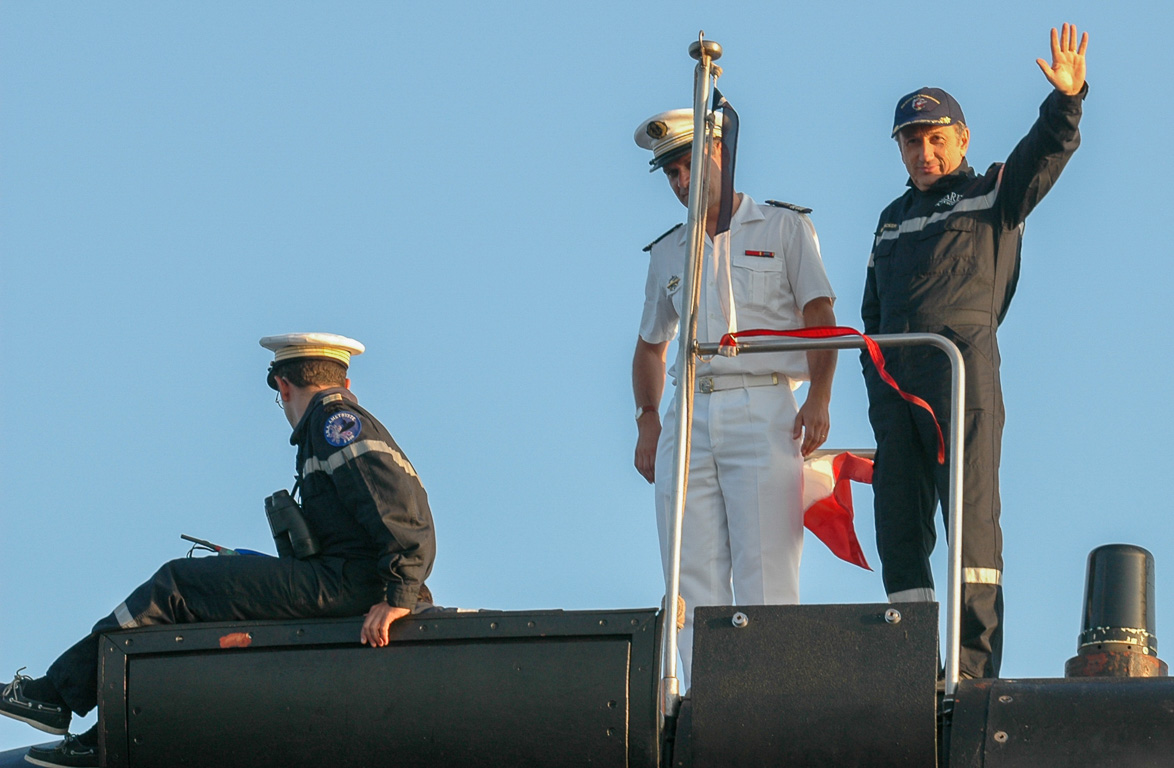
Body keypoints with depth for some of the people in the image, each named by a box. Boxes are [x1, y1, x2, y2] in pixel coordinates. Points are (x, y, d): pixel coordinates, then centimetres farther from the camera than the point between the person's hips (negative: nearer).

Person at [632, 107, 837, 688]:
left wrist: (819, 397, -14)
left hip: (761, 414, -4)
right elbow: (651, 345, 26)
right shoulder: (668, 253, 20)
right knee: (693, 574, -2)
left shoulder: (784, 228, 8)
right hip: (689, 416, 4)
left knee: (764, 573, -11)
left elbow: (820, 317, 1)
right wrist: (648, 418, 9)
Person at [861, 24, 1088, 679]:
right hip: (895, 373, 6)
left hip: (963, 360, -6)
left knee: (971, 505, -12)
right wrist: (876, 384, 16)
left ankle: (977, 660, -16)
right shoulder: (894, 220, 27)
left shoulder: (994, 196, 11)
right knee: (899, 516, 0)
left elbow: (1047, 153, -6)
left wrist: (1067, 99, -25)